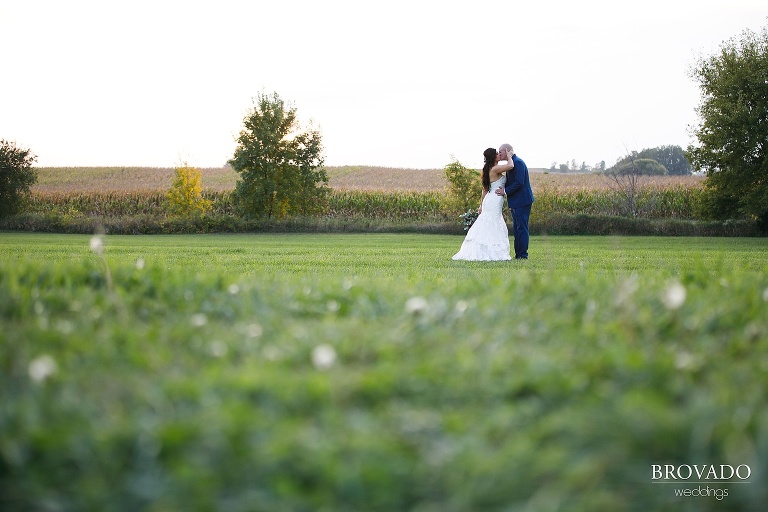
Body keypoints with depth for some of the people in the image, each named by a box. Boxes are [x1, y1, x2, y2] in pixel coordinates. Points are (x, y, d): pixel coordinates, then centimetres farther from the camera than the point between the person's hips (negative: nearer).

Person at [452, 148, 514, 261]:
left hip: (489, 200, 10)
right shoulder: (495, 169, -14)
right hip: (494, 201, -10)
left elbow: (485, 189, 17)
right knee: (492, 227, -7)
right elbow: (510, 166, -25)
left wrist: (481, 204, 21)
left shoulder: (488, 170, 14)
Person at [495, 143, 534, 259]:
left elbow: (519, 183, -22)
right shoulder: (512, 163, 17)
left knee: (521, 228, -7)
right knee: (516, 229, 12)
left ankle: (522, 255, -4)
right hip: (516, 203, 11)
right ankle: (518, 254, 17)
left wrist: (505, 191, -17)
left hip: (522, 202, -11)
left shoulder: (518, 162, -15)